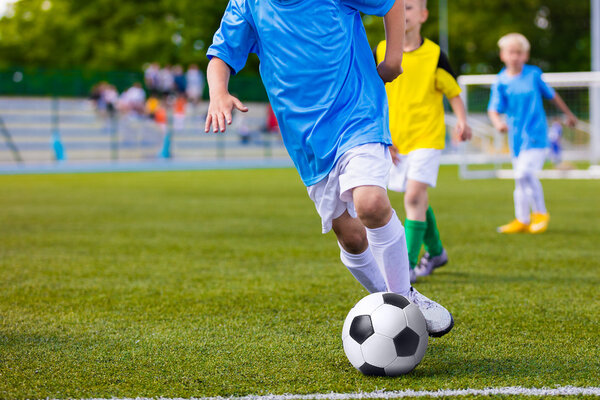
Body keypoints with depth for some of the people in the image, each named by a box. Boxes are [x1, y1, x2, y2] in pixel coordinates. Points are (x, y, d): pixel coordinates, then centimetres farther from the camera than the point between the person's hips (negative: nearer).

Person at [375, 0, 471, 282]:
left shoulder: (434, 55, -6)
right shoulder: (381, 52, 1)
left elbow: (453, 92, 2)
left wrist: (462, 122, -15)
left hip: (427, 138, -4)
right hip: (396, 142, 4)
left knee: (414, 197, -17)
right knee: (418, 200, 14)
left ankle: (408, 266, -13)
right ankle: (435, 252, 36)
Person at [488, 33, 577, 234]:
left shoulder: (534, 75, 0)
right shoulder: (501, 82, -1)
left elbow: (552, 95, 15)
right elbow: (493, 109, -6)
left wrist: (568, 114, 27)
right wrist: (498, 122, -29)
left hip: (535, 134, -3)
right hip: (516, 136, 3)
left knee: (525, 172, -18)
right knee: (520, 178, 10)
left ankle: (541, 213, -1)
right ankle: (522, 220, 23)